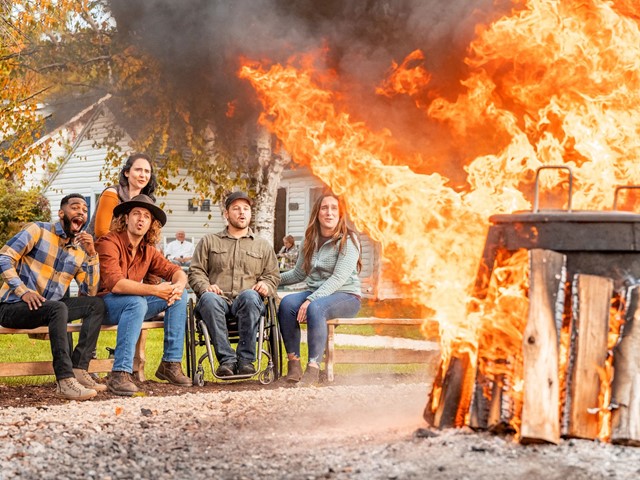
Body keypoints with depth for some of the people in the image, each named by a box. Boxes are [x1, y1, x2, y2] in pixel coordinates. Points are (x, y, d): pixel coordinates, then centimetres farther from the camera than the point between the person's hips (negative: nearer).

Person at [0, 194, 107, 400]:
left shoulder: (80, 250, 11)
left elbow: (91, 293, 3)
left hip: (49, 309, 6)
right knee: (58, 308, -34)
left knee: (97, 305, -8)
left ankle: (78, 370, -18)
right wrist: (23, 291, -23)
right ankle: (65, 381, -38)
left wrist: (91, 255, -8)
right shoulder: (39, 231, -3)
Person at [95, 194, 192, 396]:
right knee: (136, 302, -37)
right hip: (99, 303, -8)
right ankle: (120, 374, -40)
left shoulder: (148, 250, 7)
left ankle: (171, 364, -6)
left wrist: (179, 285, -20)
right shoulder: (109, 243, -17)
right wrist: (154, 290, -34)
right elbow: (114, 283, -30)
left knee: (179, 296, -4)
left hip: (133, 303, 8)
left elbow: (175, 271, 7)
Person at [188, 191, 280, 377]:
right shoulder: (209, 241, 23)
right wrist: (205, 287, -7)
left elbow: (273, 275, 22)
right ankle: (226, 359, -38)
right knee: (209, 299, -38)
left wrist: (266, 285, -2)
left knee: (250, 296, -38)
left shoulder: (263, 245, 27)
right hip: (219, 299, 0)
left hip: (247, 304, 0)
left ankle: (246, 359, -35)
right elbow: (195, 271, 14)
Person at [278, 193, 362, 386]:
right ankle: (293, 364, -25)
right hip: (315, 293, 5)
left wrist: (311, 299, -28)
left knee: (316, 308, -37)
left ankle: (313, 369, -37)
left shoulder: (348, 240, -7)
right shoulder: (310, 241, 12)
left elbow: (339, 278, -18)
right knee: (287, 303, -26)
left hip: (345, 296, -5)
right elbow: (299, 274, 21)